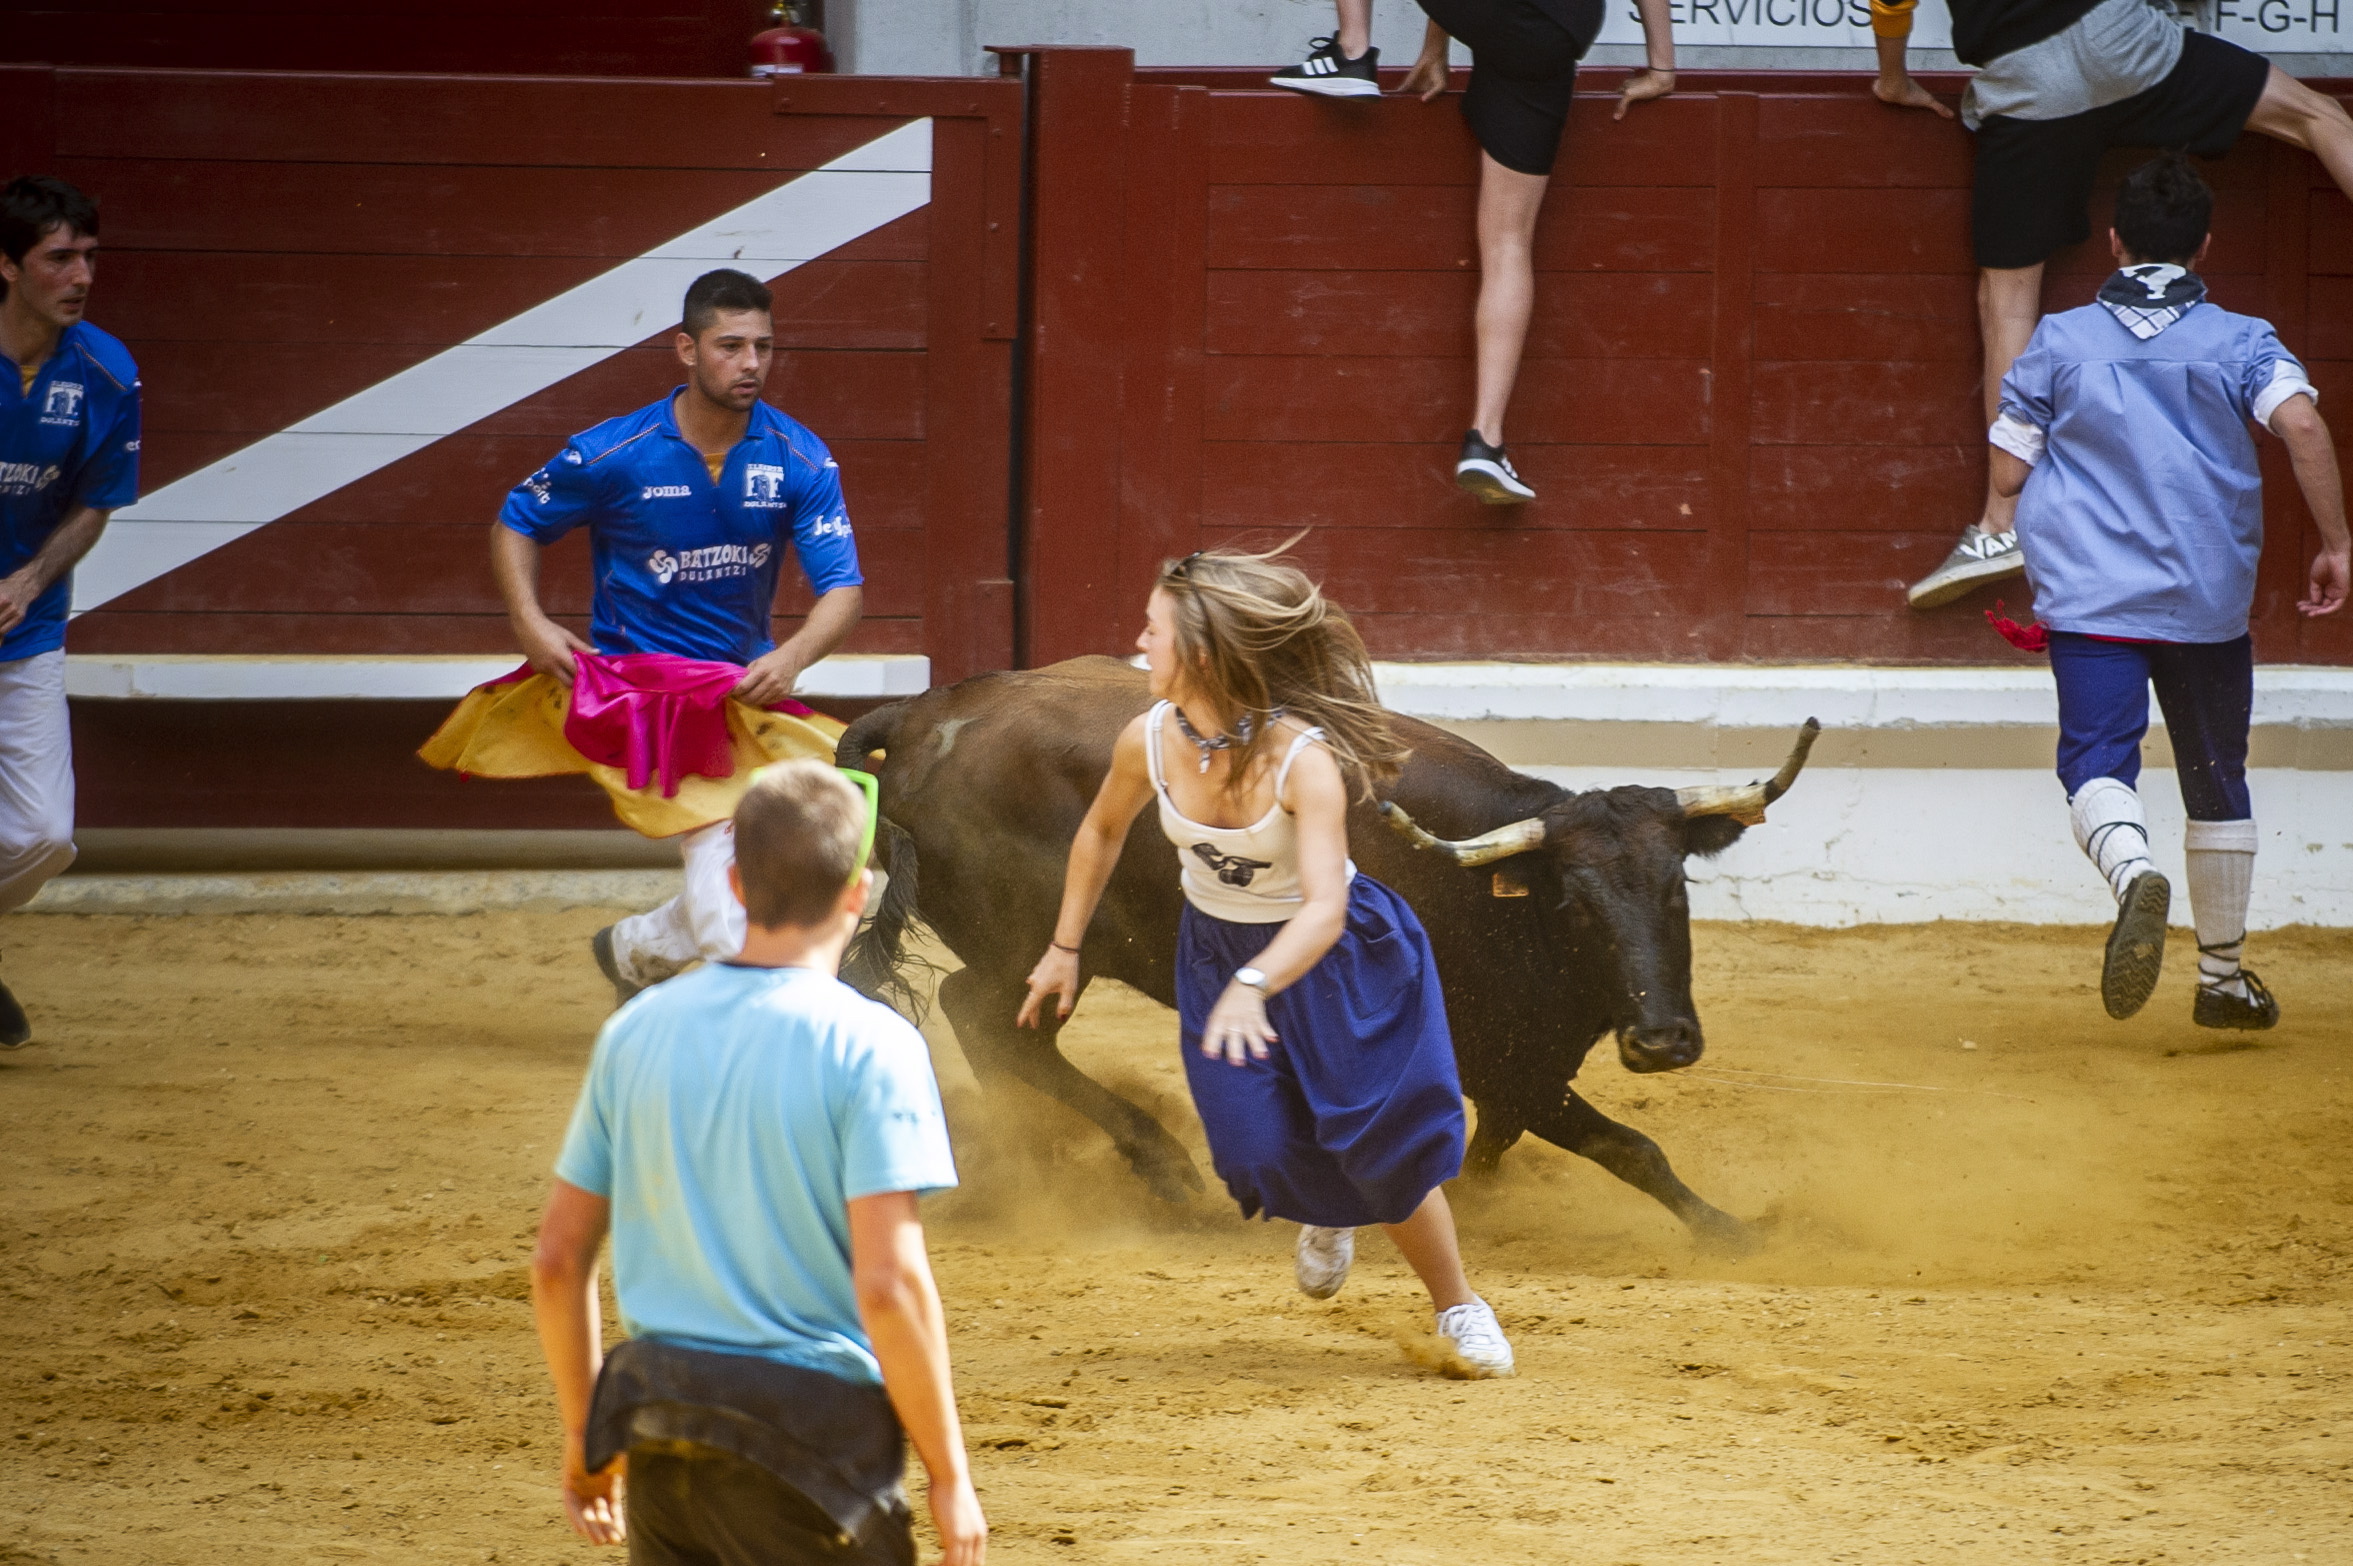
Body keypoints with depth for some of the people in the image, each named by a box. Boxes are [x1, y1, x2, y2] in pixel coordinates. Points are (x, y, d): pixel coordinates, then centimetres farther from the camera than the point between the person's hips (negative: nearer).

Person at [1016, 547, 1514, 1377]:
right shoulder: (1148, 741, -19)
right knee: (1261, 1147, -8)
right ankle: (1326, 1212, 30)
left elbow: (1325, 906, -45)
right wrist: (1065, 948, 10)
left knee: (1382, 1144, -5)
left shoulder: (1302, 757, -34)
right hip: (1219, 949, 4)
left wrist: (1253, 988, -60)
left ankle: (1460, 1310, 19)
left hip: (1327, 956, -4)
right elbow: (1101, 831, 4)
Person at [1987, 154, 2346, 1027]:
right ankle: (2222, 977, 25)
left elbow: (2007, 474, 5)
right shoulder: (2239, 342, 3)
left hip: (2089, 596, -1)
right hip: (2209, 597, 1)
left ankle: (2132, 872, -45)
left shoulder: (2059, 343, 6)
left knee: (2097, 760, -11)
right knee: (2216, 781, 16)